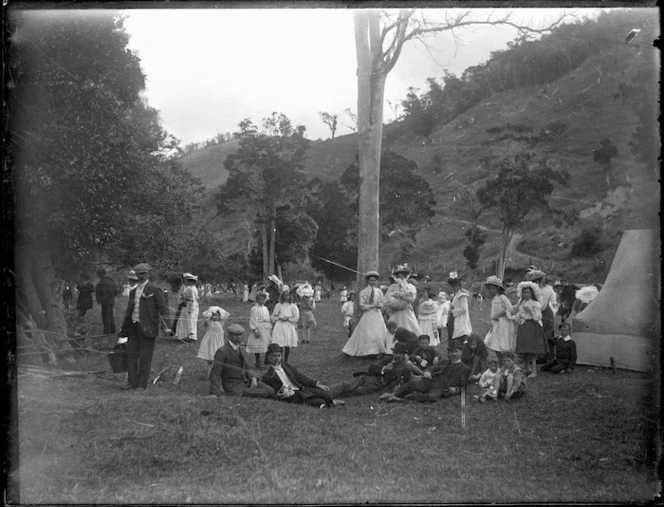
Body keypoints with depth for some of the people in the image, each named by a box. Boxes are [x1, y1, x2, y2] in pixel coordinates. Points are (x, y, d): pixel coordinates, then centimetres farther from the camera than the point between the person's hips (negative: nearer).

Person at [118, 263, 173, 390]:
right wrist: (123, 328, 23)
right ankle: (132, 382, 13)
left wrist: (166, 327, -19)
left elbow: (163, 309, -8)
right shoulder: (133, 291, 15)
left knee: (145, 356, -1)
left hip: (147, 327, -6)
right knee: (131, 354, 6)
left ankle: (142, 384, 6)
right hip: (133, 326, 6)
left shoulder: (154, 290, -5)